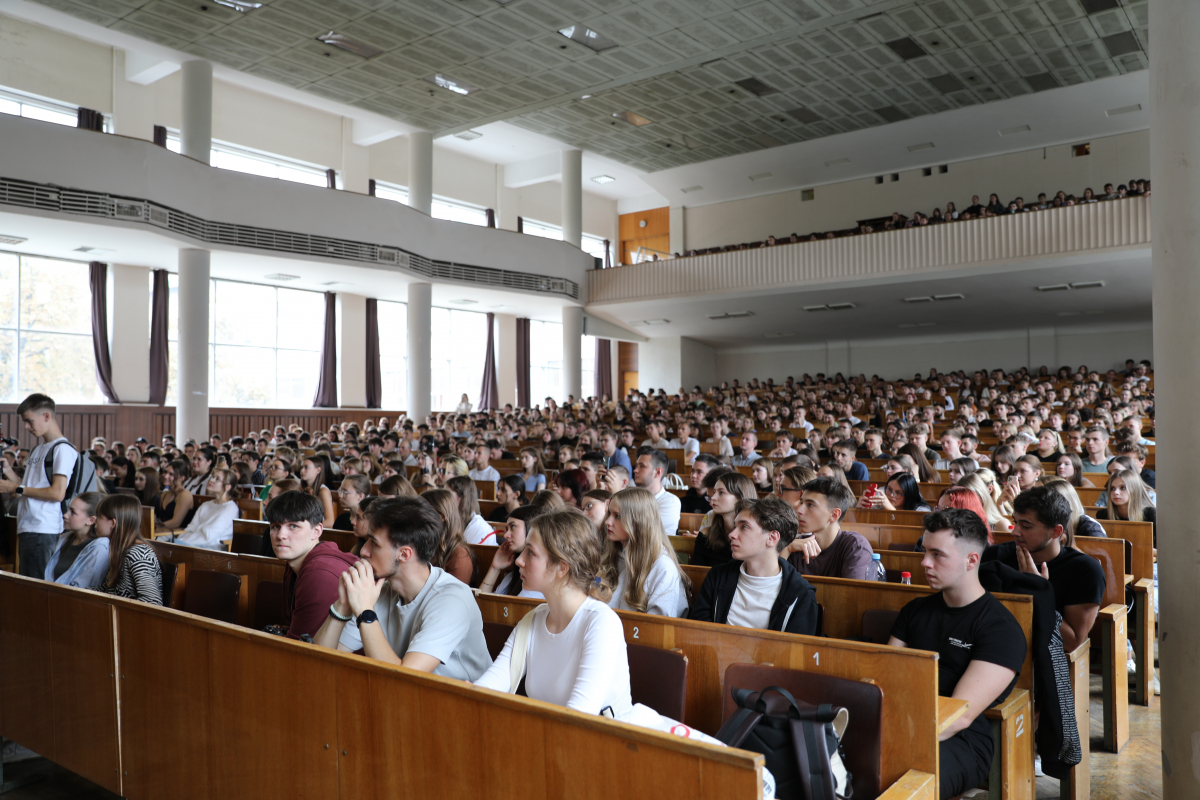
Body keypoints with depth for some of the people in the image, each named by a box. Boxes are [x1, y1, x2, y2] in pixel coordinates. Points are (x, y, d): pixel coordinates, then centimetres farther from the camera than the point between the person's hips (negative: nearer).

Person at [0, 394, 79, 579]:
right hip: (27, 529, 9)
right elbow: (32, 488, 20)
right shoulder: (38, 449, 21)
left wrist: (17, 489, -11)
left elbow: (57, 493, -17)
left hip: (44, 531, -9)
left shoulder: (62, 449, -8)